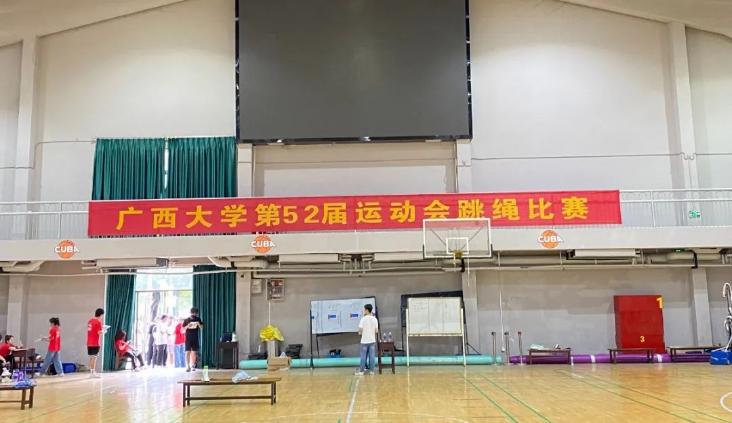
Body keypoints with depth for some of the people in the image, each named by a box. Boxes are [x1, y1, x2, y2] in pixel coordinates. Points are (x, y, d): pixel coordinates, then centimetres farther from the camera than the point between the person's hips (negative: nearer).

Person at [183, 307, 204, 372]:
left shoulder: (198, 319, 8)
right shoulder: (186, 320, 1)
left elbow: (201, 327, 7)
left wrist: (199, 324, -13)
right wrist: (187, 326, -17)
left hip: (195, 338, 2)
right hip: (188, 338, -2)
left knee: (194, 352, 5)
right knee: (188, 352, -9)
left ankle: (192, 365, 15)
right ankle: (187, 366, -9)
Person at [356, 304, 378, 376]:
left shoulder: (363, 319, -10)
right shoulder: (374, 319, 1)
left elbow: (360, 330, -12)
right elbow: (376, 331, 2)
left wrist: (360, 333, 9)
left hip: (364, 340, -3)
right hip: (372, 340, 3)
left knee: (363, 356, 3)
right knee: (372, 356, 6)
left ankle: (361, 371, 5)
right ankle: (371, 370, 7)